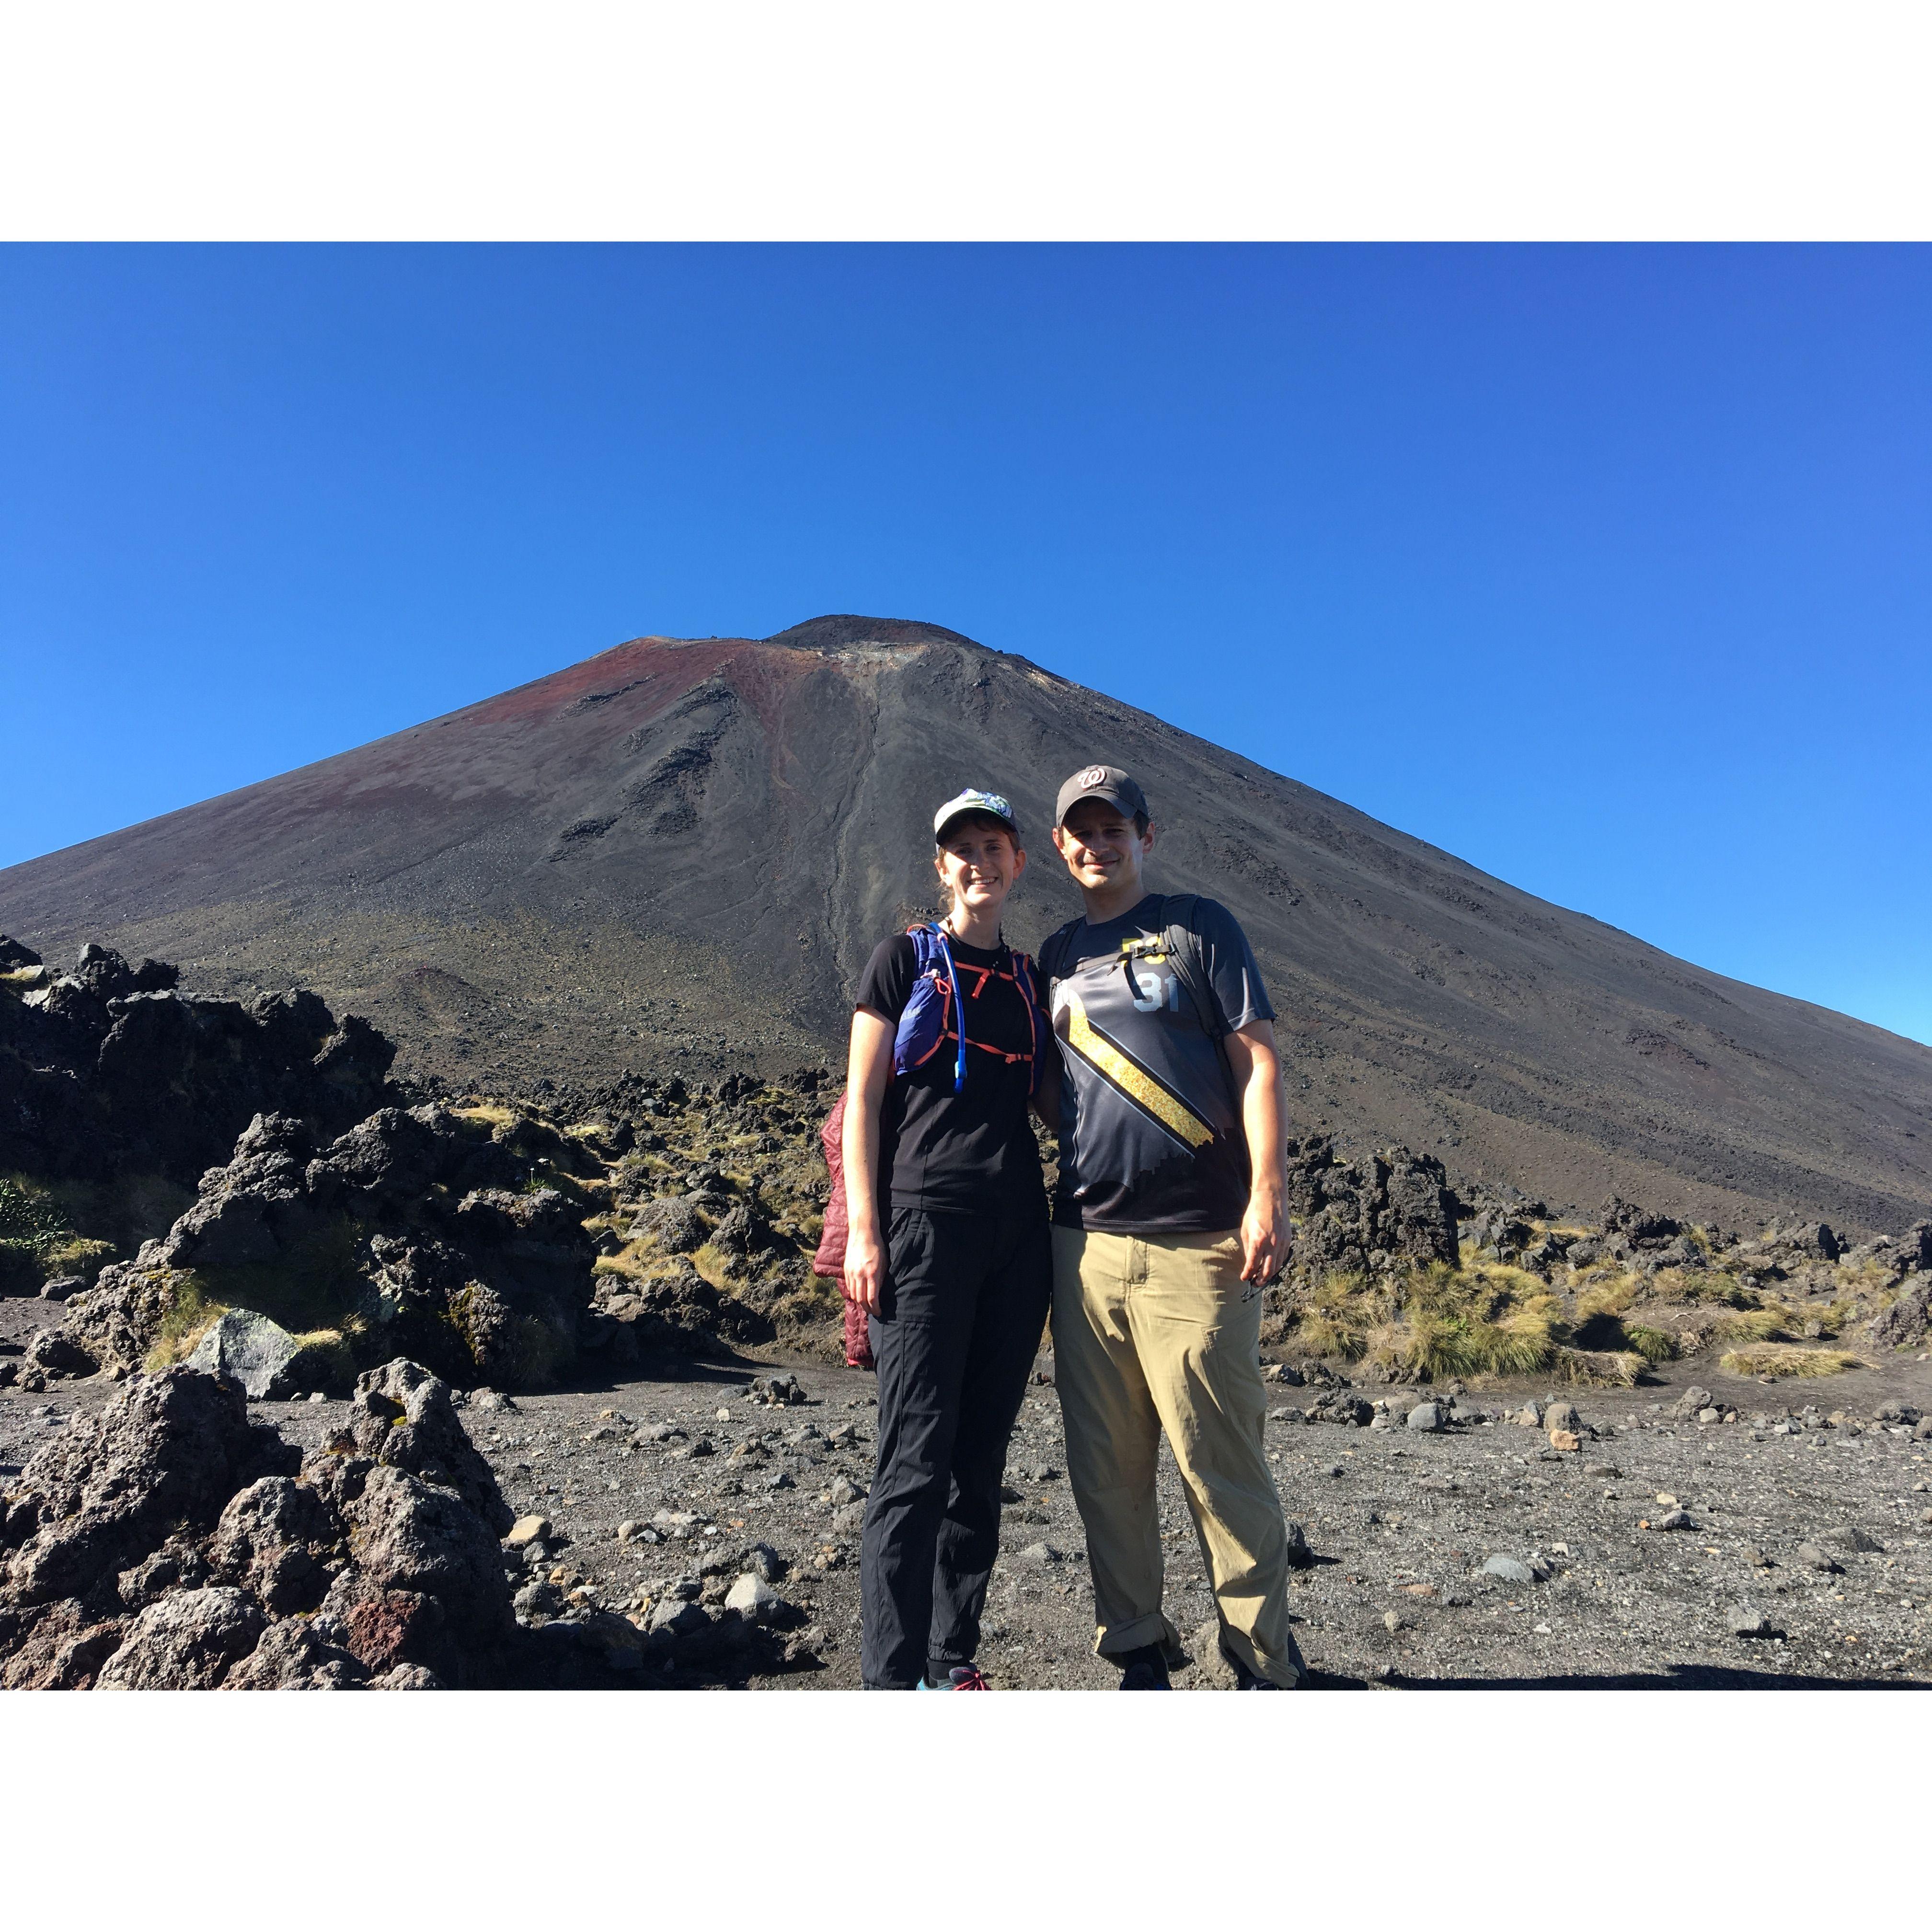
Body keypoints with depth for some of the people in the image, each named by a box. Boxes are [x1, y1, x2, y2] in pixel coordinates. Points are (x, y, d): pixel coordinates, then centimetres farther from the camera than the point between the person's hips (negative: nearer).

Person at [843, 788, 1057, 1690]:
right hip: (924, 1225, -5)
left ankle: (953, 1662, 23)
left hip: (1016, 1234, 5)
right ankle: (893, 1678, 4)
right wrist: (862, 1232, -9)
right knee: (917, 1459, -6)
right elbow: (862, 1099, 0)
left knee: (982, 1460, 10)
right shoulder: (905, 958, 4)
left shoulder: (1030, 979, 17)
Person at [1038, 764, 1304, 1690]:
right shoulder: (1054, 956, 17)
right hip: (1085, 1241, 4)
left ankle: (1265, 1665, 18)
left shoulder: (1199, 927, 4)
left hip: (1198, 1242, -4)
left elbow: (1256, 1059, -1)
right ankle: (1137, 1650, 25)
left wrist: (1266, 1196, -10)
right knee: (1105, 1466, 9)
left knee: (1218, 1463, 0)